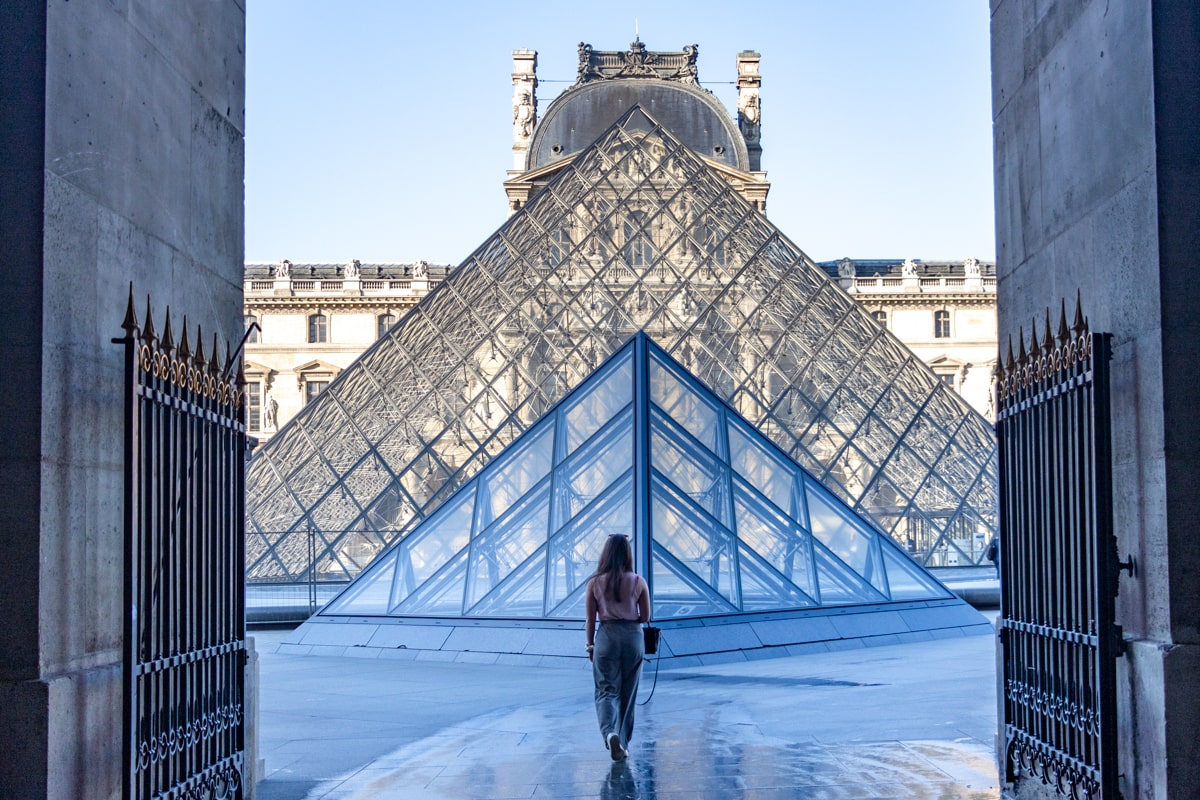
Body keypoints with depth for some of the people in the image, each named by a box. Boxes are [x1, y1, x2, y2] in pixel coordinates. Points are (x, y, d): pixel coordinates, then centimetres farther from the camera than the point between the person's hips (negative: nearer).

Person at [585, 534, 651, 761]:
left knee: (606, 691, 1)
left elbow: (591, 618, 0)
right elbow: (645, 617, 2)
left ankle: (610, 733, -25)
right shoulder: (638, 582, -3)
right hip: (633, 637, 1)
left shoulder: (595, 583, -4)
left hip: (607, 636, -1)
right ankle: (624, 741, 19)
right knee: (628, 693, 13)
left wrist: (590, 644, 11)